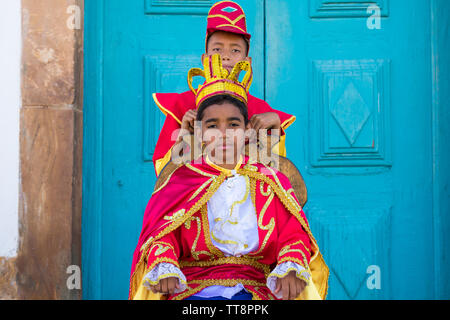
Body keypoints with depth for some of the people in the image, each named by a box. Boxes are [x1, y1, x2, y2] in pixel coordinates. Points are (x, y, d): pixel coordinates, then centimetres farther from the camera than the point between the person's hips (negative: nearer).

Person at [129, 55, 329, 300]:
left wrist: (291, 268, -17)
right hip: (194, 287, -2)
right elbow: (160, 234, 2)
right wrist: (164, 268, -21)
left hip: (253, 289, 3)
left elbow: (293, 235, 6)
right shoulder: (181, 179, 12)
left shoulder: (270, 181, 15)